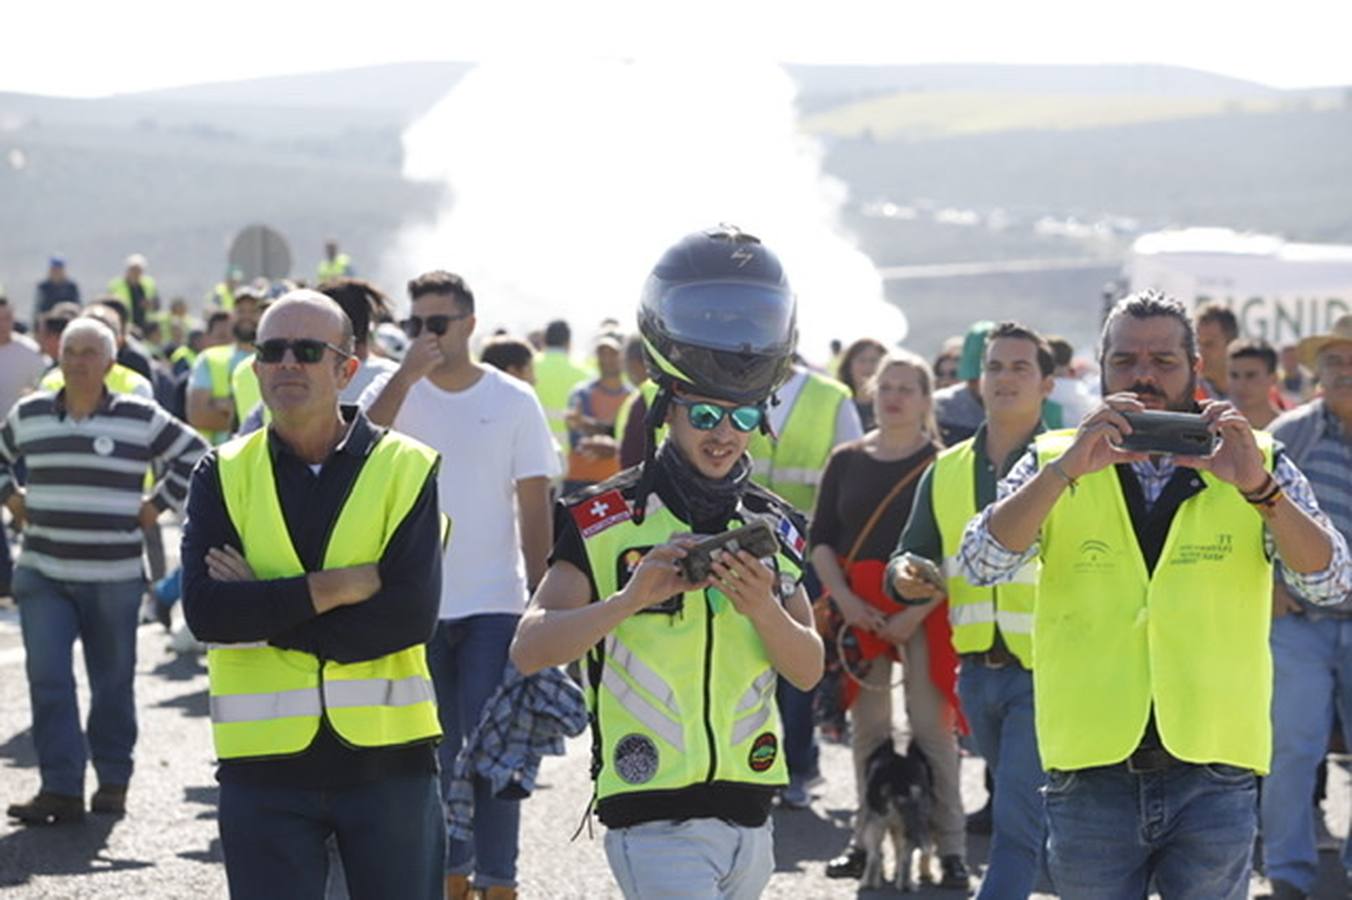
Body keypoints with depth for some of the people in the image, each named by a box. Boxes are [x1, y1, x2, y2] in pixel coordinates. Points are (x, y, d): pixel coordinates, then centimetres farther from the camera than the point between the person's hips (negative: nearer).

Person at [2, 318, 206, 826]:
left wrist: (156, 505, 1)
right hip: (42, 574, 1)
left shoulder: (140, 419, -1)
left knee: (113, 683, 7)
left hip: (115, 578, -1)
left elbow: (194, 456, 6)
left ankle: (113, 780, 22)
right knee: (47, 680, -9)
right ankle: (61, 789, -9)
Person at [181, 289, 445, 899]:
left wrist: (262, 609, -13)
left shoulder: (406, 469, 0)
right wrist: (341, 585, -16)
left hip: (387, 757, -1)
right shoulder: (223, 476, 4)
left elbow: (411, 615, -14)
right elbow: (204, 610, -11)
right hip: (264, 763, 1)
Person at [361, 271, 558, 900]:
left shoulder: (513, 401, -1)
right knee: (436, 748, 11)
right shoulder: (395, 392, 1)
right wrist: (408, 372, -25)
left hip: (493, 604, -2)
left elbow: (534, 505, 1)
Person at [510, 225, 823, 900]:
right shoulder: (606, 521, -4)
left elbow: (809, 671, 5)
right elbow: (529, 650, -12)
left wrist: (763, 609, -16)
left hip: (747, 817, 6)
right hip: (655, 819, -6)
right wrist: (631, 599, -26)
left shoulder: (773, 527, 11)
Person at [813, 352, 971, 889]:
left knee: (931, 726, -8)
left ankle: (950, 848, -6)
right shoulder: (847, 461, 10)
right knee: (866, 727, 7)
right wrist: (845, 600, -5)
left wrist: (919, 611, -15)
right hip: (859, 609, 4)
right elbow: (821, 539, 10)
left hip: (924, 609, -4)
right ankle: (866, 839, 14)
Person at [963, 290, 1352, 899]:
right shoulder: (1054, 466, 5)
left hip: (1215, 774, 0)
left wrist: (1258, 489, -21)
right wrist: (1067, 468, -20)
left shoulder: (1254, 464, 5)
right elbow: (982, 563, -9)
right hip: (1090, 775, 0)